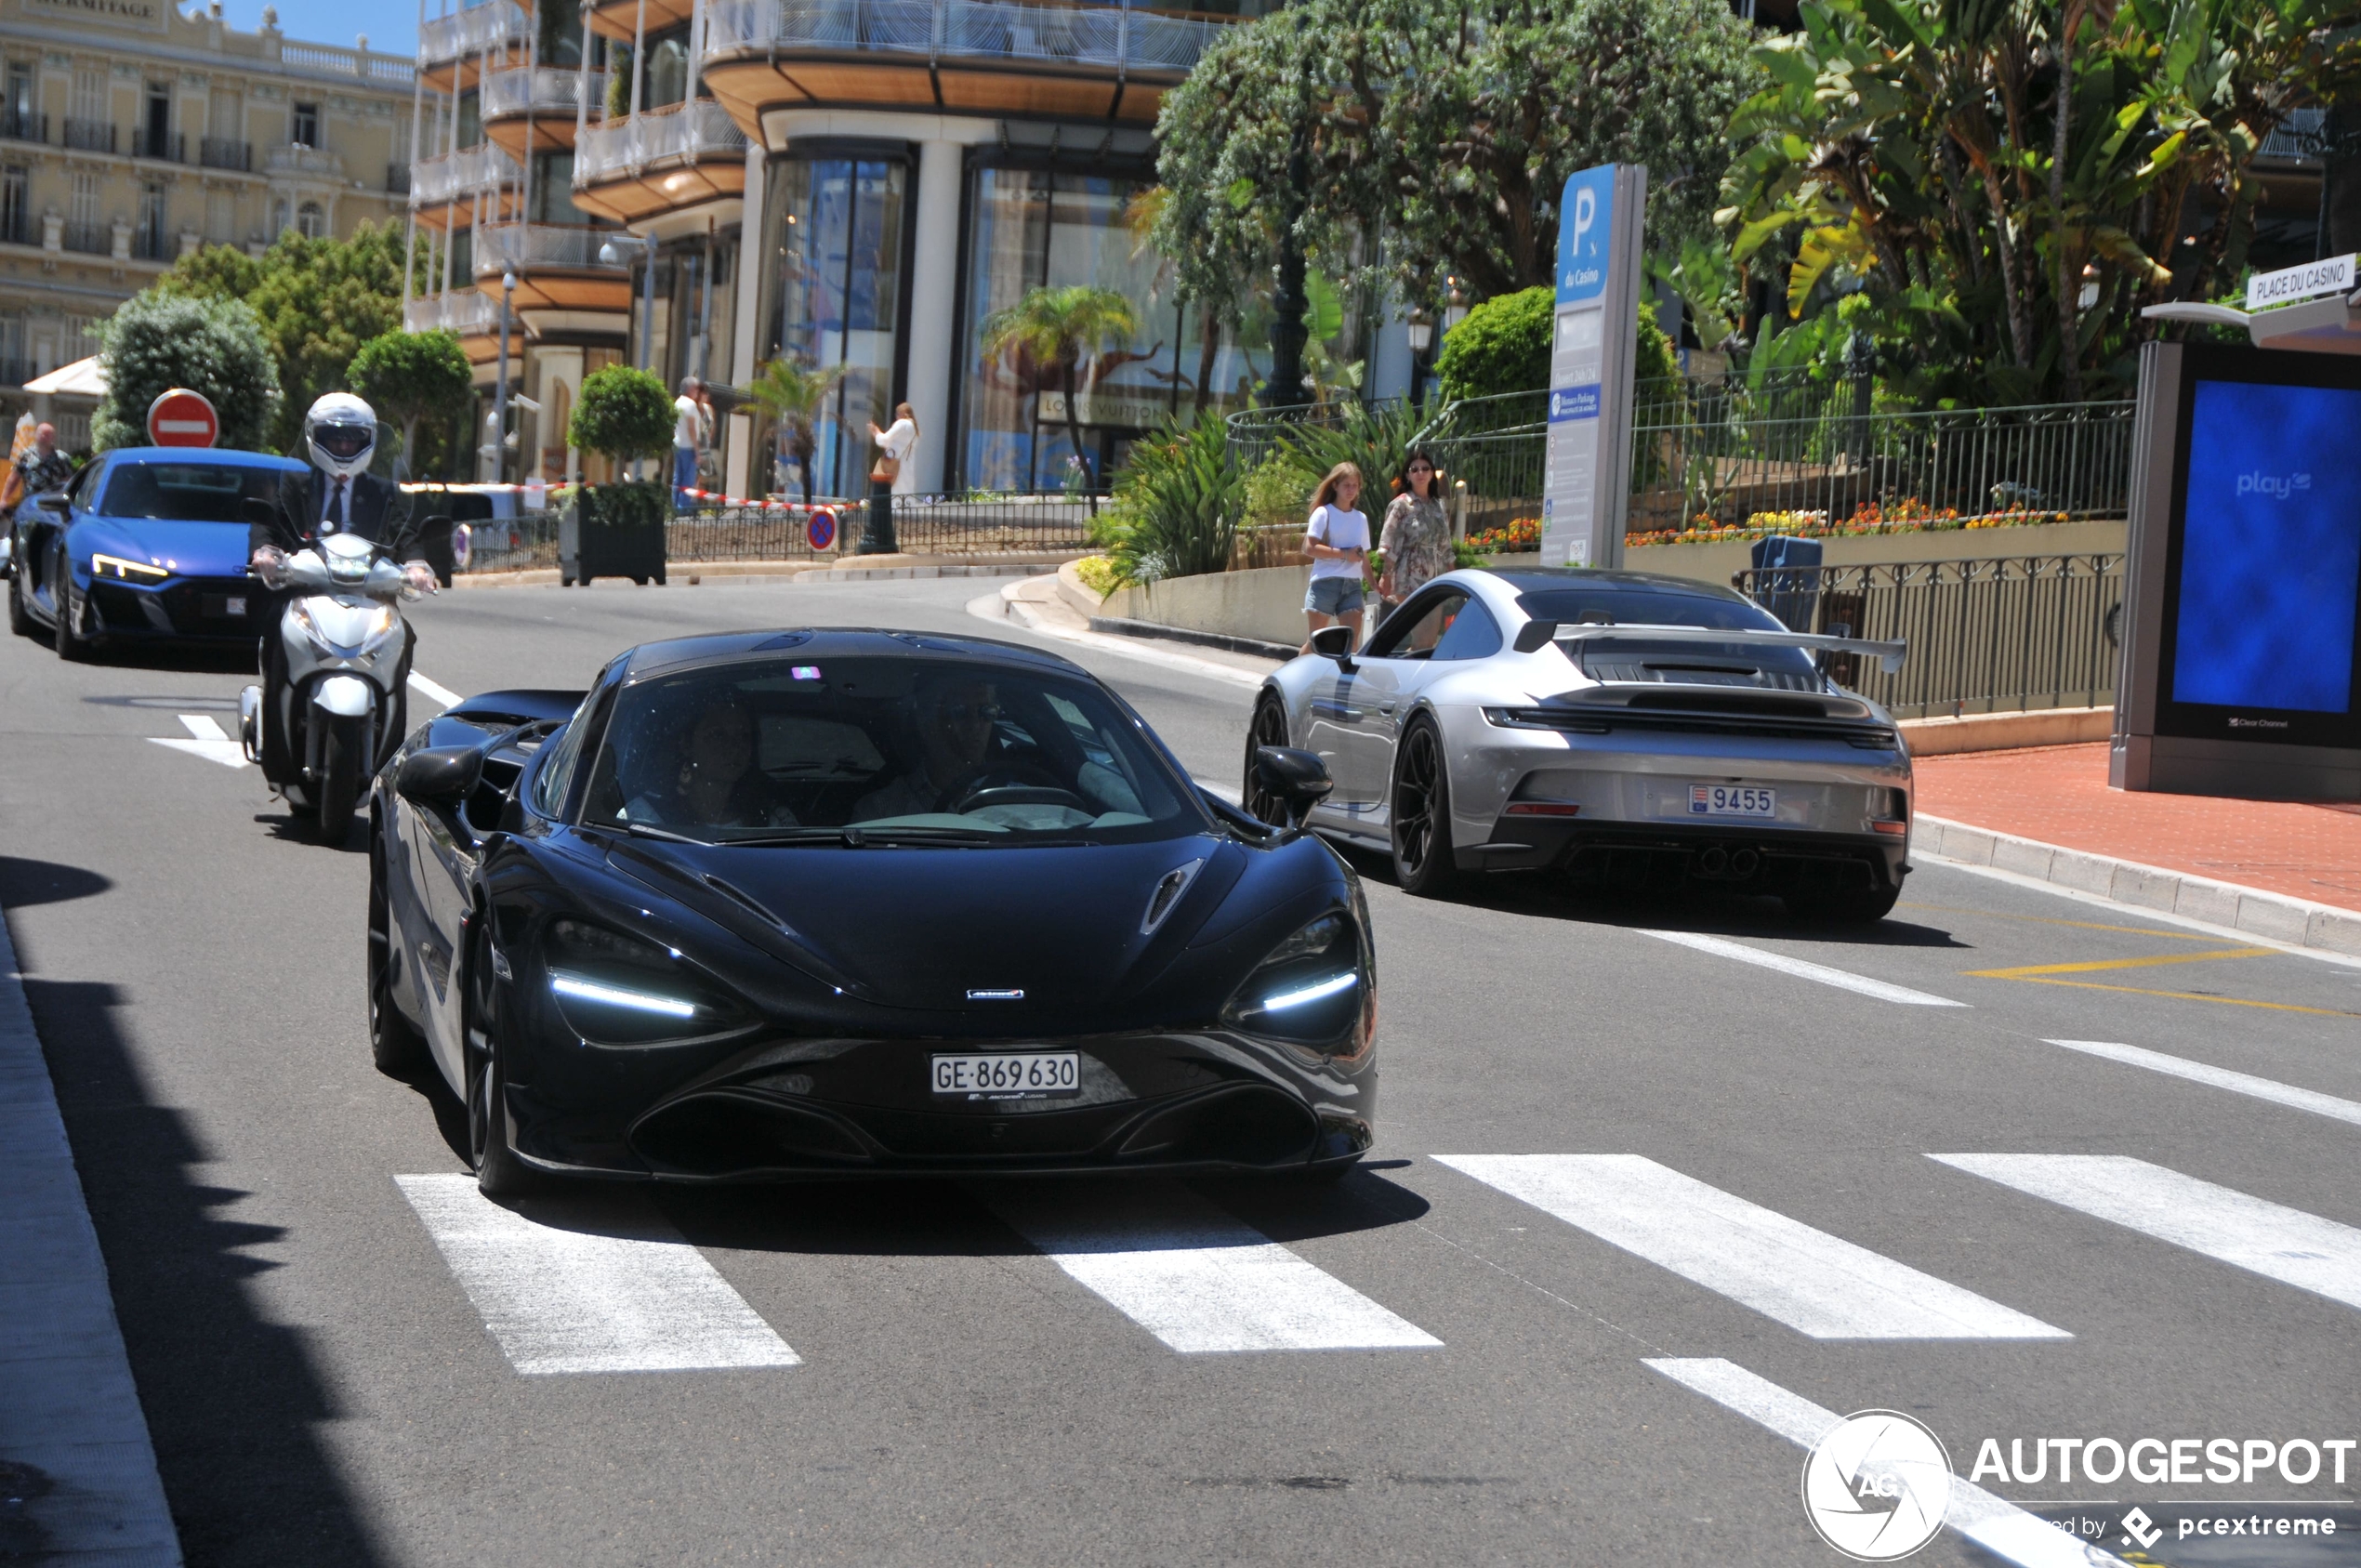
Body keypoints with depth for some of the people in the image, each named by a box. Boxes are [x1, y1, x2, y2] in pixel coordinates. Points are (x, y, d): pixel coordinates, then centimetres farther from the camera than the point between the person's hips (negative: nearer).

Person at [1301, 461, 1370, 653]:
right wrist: (1344, 554, -15)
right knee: (1315, 640, -1)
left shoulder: (1361, 519, 15)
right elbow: (1310, 548, -11)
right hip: (1325, 582, -4)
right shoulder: (1324, 513, -1)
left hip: (1352, 585, 4)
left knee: (1352, 641, -7)